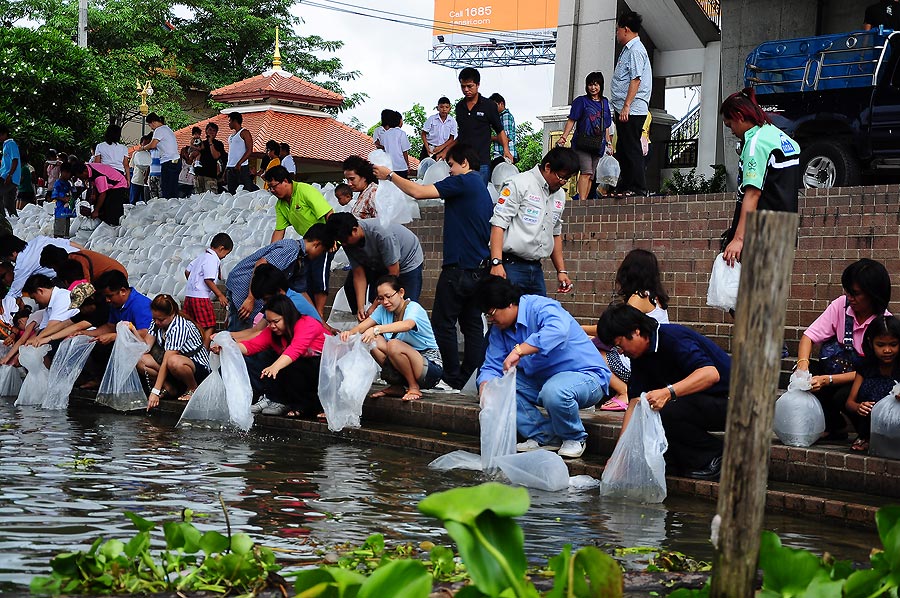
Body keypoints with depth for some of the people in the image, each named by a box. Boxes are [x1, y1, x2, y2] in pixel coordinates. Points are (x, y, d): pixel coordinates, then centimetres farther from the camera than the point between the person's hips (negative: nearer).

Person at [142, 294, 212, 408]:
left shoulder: (179, 327, -26)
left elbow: (166, 362, -32)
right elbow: (145, 347, -5)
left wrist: (155, 392, -35)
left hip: (199, 368, -7)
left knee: (173, 362, -42)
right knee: (139, 360, -14)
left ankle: (193, 388, -13)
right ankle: (169, 388, -5)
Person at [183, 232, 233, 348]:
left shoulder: (202, 256, 16)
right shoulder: (212, 259, -12)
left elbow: (187, 271, 20)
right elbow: (208, 280, -19)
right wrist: (220, 295, -12)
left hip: (189, 294, 9)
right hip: (201, 297, -9)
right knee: (209, 326, -3)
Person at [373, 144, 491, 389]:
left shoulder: (463, 182, -10)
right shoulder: (483, 189, 17)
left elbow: (418, 192, -14)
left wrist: (390, 175, -2)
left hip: (458, 267, -9)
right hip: (479, 268, 9)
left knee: (443, 323, -2)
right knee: (472, 325, 9)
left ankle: (453, 379, -2)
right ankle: (472, 378, 9)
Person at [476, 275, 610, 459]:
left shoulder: (540, 308, -22)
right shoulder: (499, 330, 5)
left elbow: (558, 329, -45)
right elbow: (492, 366, 1)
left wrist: (518, 350, -49)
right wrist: (485, 389, -23)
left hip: (585, 376, -8)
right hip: (542, 380, 8)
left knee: (553, 391, -40)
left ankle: (575, 439, -8)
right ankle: (544, 437, -5)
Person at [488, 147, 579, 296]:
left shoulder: (560, 195, 16)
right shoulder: (519, 184, -7)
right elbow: (498, 223, -13)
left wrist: (561, 270, 22)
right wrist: (496, 262, -21)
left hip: (536, 269, 7)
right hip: (511, 266, -7)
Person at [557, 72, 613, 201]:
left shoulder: (604, 102, 16)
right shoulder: (581, 101, 2)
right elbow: (571, 120, -2)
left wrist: (608, 143, 18)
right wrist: (563, 137, -12)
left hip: (598, 145, 5)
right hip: (582, 144, -5)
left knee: (591, 176, 4)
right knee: (586, 172, -20)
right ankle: (582, 200, -25)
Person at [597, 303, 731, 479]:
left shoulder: (673, 338, -21)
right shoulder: (640, 357, 6)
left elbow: (711, 374, -32)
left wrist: (669, 392, -43)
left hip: (725, 401, -9)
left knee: (667, 413, -29)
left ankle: (715, 457, -11)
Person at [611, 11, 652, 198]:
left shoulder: (636, 50, -11)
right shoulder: (628, 49, 20)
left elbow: (636, 79, -19)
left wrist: (626, 106, -24)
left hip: (632, 110, -10)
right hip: (624, 110, 10)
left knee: (631, 148, -9)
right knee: (622, 150, 13)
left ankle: (638, 188, -8)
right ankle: (624, 187, 17)